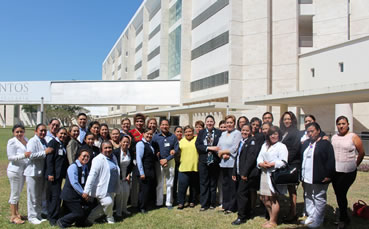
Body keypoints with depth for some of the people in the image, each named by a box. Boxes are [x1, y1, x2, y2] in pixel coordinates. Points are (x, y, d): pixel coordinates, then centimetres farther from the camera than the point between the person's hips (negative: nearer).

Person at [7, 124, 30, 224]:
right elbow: (10, 157, -18)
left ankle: (16, 213, 28)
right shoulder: (12, 142, -12)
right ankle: (13, 217, 9)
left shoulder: (26, 139, 8)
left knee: (18, 193, 17)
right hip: (15, 170, -7)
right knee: (15, 194, 0)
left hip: (23, 170, 7)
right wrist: (24, 155, -29)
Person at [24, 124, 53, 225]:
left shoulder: (44, 141, 13)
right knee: (33, 196, 1)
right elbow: (31, 155, -25)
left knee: (40, 196, 16)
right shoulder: (32, 141, -12)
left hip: (41, 173, 8)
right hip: (33, 173, -8)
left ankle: (38, 215, 26)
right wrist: (45, 152, -23)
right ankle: (32, 217, 12)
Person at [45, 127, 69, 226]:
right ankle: (52, 218, -1)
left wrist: (65, 173, 15)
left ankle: (51, 216, 20)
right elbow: (49, 159, -14)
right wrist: (50, 173, -19)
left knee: (56, 195, 11)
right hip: (53, 174, -8)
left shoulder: (63, 144, 15)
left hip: (60, 174, 8)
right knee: (56, 195, -9)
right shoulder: (53, 143, -8)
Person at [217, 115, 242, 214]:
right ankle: (225, 205, 19)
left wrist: (222, 151, -4)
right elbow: (218, 147, 11)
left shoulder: (237, 133, -3)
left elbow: (235, 148, -12)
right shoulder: (223, 134, 17)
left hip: (233, 163, -6)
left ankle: (231, 206, 6)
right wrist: (223, 155, -8)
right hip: (223, 163, 6)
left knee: (232, 185, -2)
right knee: (225, 184, 10)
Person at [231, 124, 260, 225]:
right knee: (246, 194, 14)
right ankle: (247, 214, 24)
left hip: (248, 174, -8)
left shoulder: (252, 141, -9)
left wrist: (245, 173, -19)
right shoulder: (241, 142, 17)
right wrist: (234, 172, 15)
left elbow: (251, 158, -17)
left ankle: (241, 217, -3)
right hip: (240, 173, 8)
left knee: (241, 193, -9)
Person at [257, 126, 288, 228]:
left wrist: (271, 164, -19)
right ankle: (271, 218, 28)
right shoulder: (265, 145, 16)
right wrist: (261, 163, -8)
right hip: (265, 173, 7)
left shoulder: (282, 146, -5)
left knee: (273, 198, 1)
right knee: (264, 198, 10)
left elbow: (283, 162, -13)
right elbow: (259, 158, 12)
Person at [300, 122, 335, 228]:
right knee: (308, 198, 16)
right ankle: (311, 217, 29)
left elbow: (330, 161, -12)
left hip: (319, 179, -7)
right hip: (306, 178, 7)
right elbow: (301, 159, 18)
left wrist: (328, 175, -15)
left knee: (319, 199, 4)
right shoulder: (306, 143, 13)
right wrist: (301, 175, 13)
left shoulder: (325, 144, -8)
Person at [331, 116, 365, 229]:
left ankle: (343, 219, 13)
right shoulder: (334, 137, 9)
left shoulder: (353, 137, -6)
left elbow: (361, 153, 0)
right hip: (335, 171, 5)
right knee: (338, 194, 10)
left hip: (348, 172, -5)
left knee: (341, 194, -5)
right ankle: (345, 218, 25)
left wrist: (354, 165, 8)